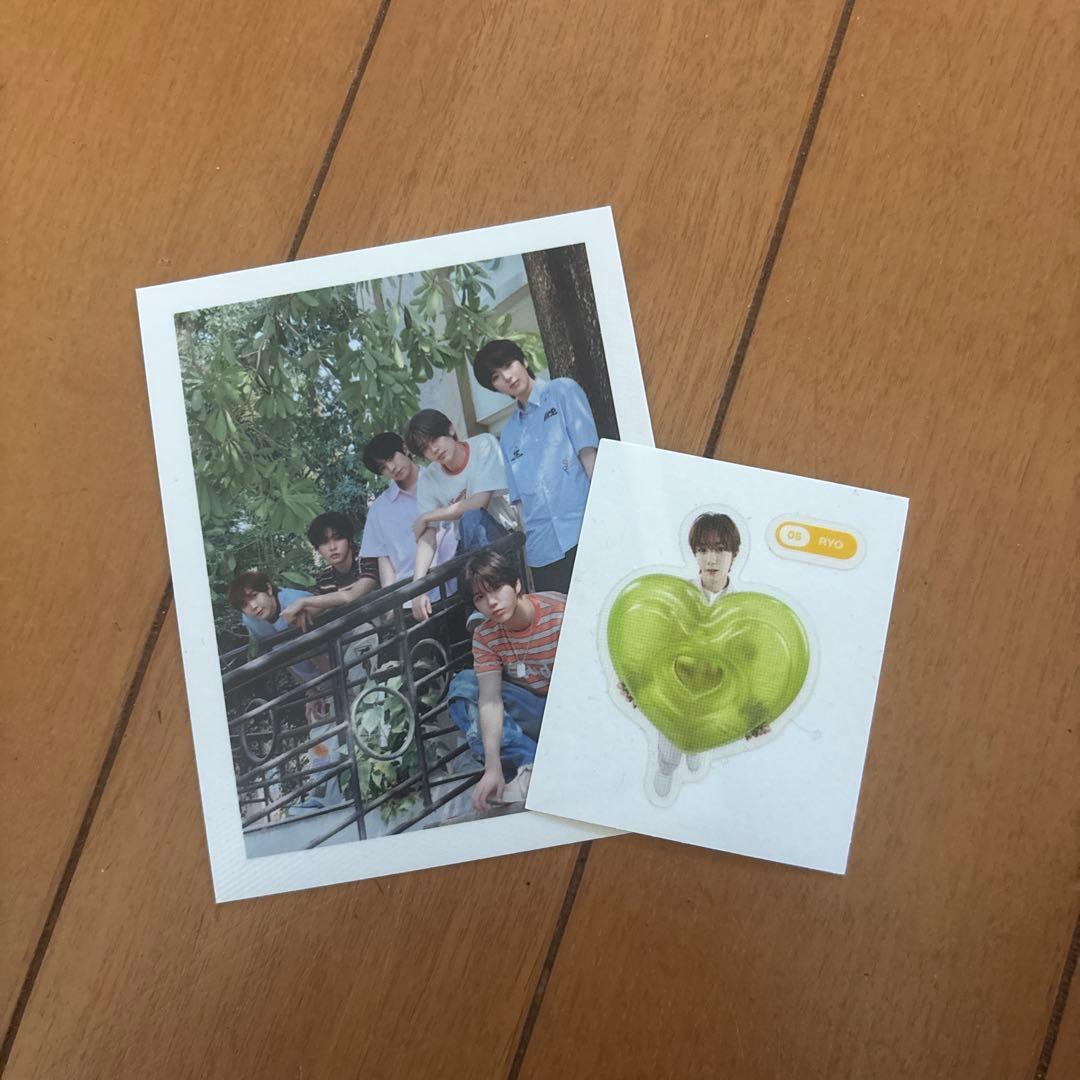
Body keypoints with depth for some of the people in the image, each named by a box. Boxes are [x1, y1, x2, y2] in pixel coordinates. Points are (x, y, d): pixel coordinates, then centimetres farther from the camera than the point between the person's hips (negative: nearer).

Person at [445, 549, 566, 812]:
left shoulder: (559, 611, -21)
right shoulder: (485, 637, -10)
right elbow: (490, 702, -20)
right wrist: (493, 767, -33)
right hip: (532, 709, 4)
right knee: (462, 686, -16)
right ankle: (526, 764, -27)